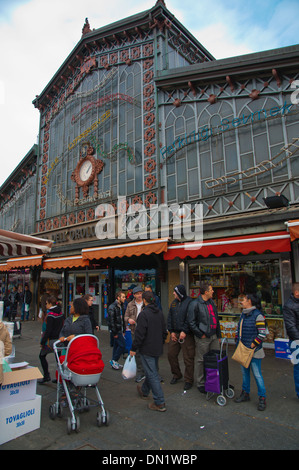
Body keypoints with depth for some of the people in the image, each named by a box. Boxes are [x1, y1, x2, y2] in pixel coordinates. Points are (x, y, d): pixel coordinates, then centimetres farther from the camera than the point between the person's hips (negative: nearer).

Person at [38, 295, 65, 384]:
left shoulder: (50, 314, -18)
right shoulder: (61, 313, 3)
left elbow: (48, 330, -19)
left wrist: (42, 342, -12)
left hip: (52, 340, -7)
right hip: (60, 338, 7)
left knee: (42, 356, 13)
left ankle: (46, 376, 13)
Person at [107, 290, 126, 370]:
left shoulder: (121, 306, 11)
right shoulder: (112, 307, -17)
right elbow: (111, 321, -18)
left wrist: (123, 330, 13)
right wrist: (114, 333, -17)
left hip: (120, 330, 8)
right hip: (116, 330, -8)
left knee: (116, 345, 14)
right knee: (122, 345, -8)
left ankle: (114, 363, 24)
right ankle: (114, 360, 5)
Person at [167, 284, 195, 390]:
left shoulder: (189, 302, -12)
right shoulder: (174, 302, 10)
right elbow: (169, 317, 11)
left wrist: (184, 331, -19)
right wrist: (171, 331, 3)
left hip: (186, 335, -7)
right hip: (174, 334, 7)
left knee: (188, 358, 2)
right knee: (171, 355, 12)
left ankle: (188, 380, 19)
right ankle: (176, 374, 34)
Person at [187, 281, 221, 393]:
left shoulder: (211, 302, 10)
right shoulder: (195, 304, -14)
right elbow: (191, 322, -14)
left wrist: (218, 335, 15)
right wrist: (200, 334, -14)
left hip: (213, 336, 7)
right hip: (202, 338, -7)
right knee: (202, 361, 5)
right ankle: (201, 383, 21)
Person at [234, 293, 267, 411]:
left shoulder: (257, 315, -15)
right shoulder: (243, 314, 9)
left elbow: (262, 334, -17)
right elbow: (238, 329, 18)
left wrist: (252, 345, -17)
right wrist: (237, 342, 10)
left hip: (253, 351, -7)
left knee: (257, 374, 1)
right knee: (244, 372, 17)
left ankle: (262, 398, 16)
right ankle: (245, 393, 30)